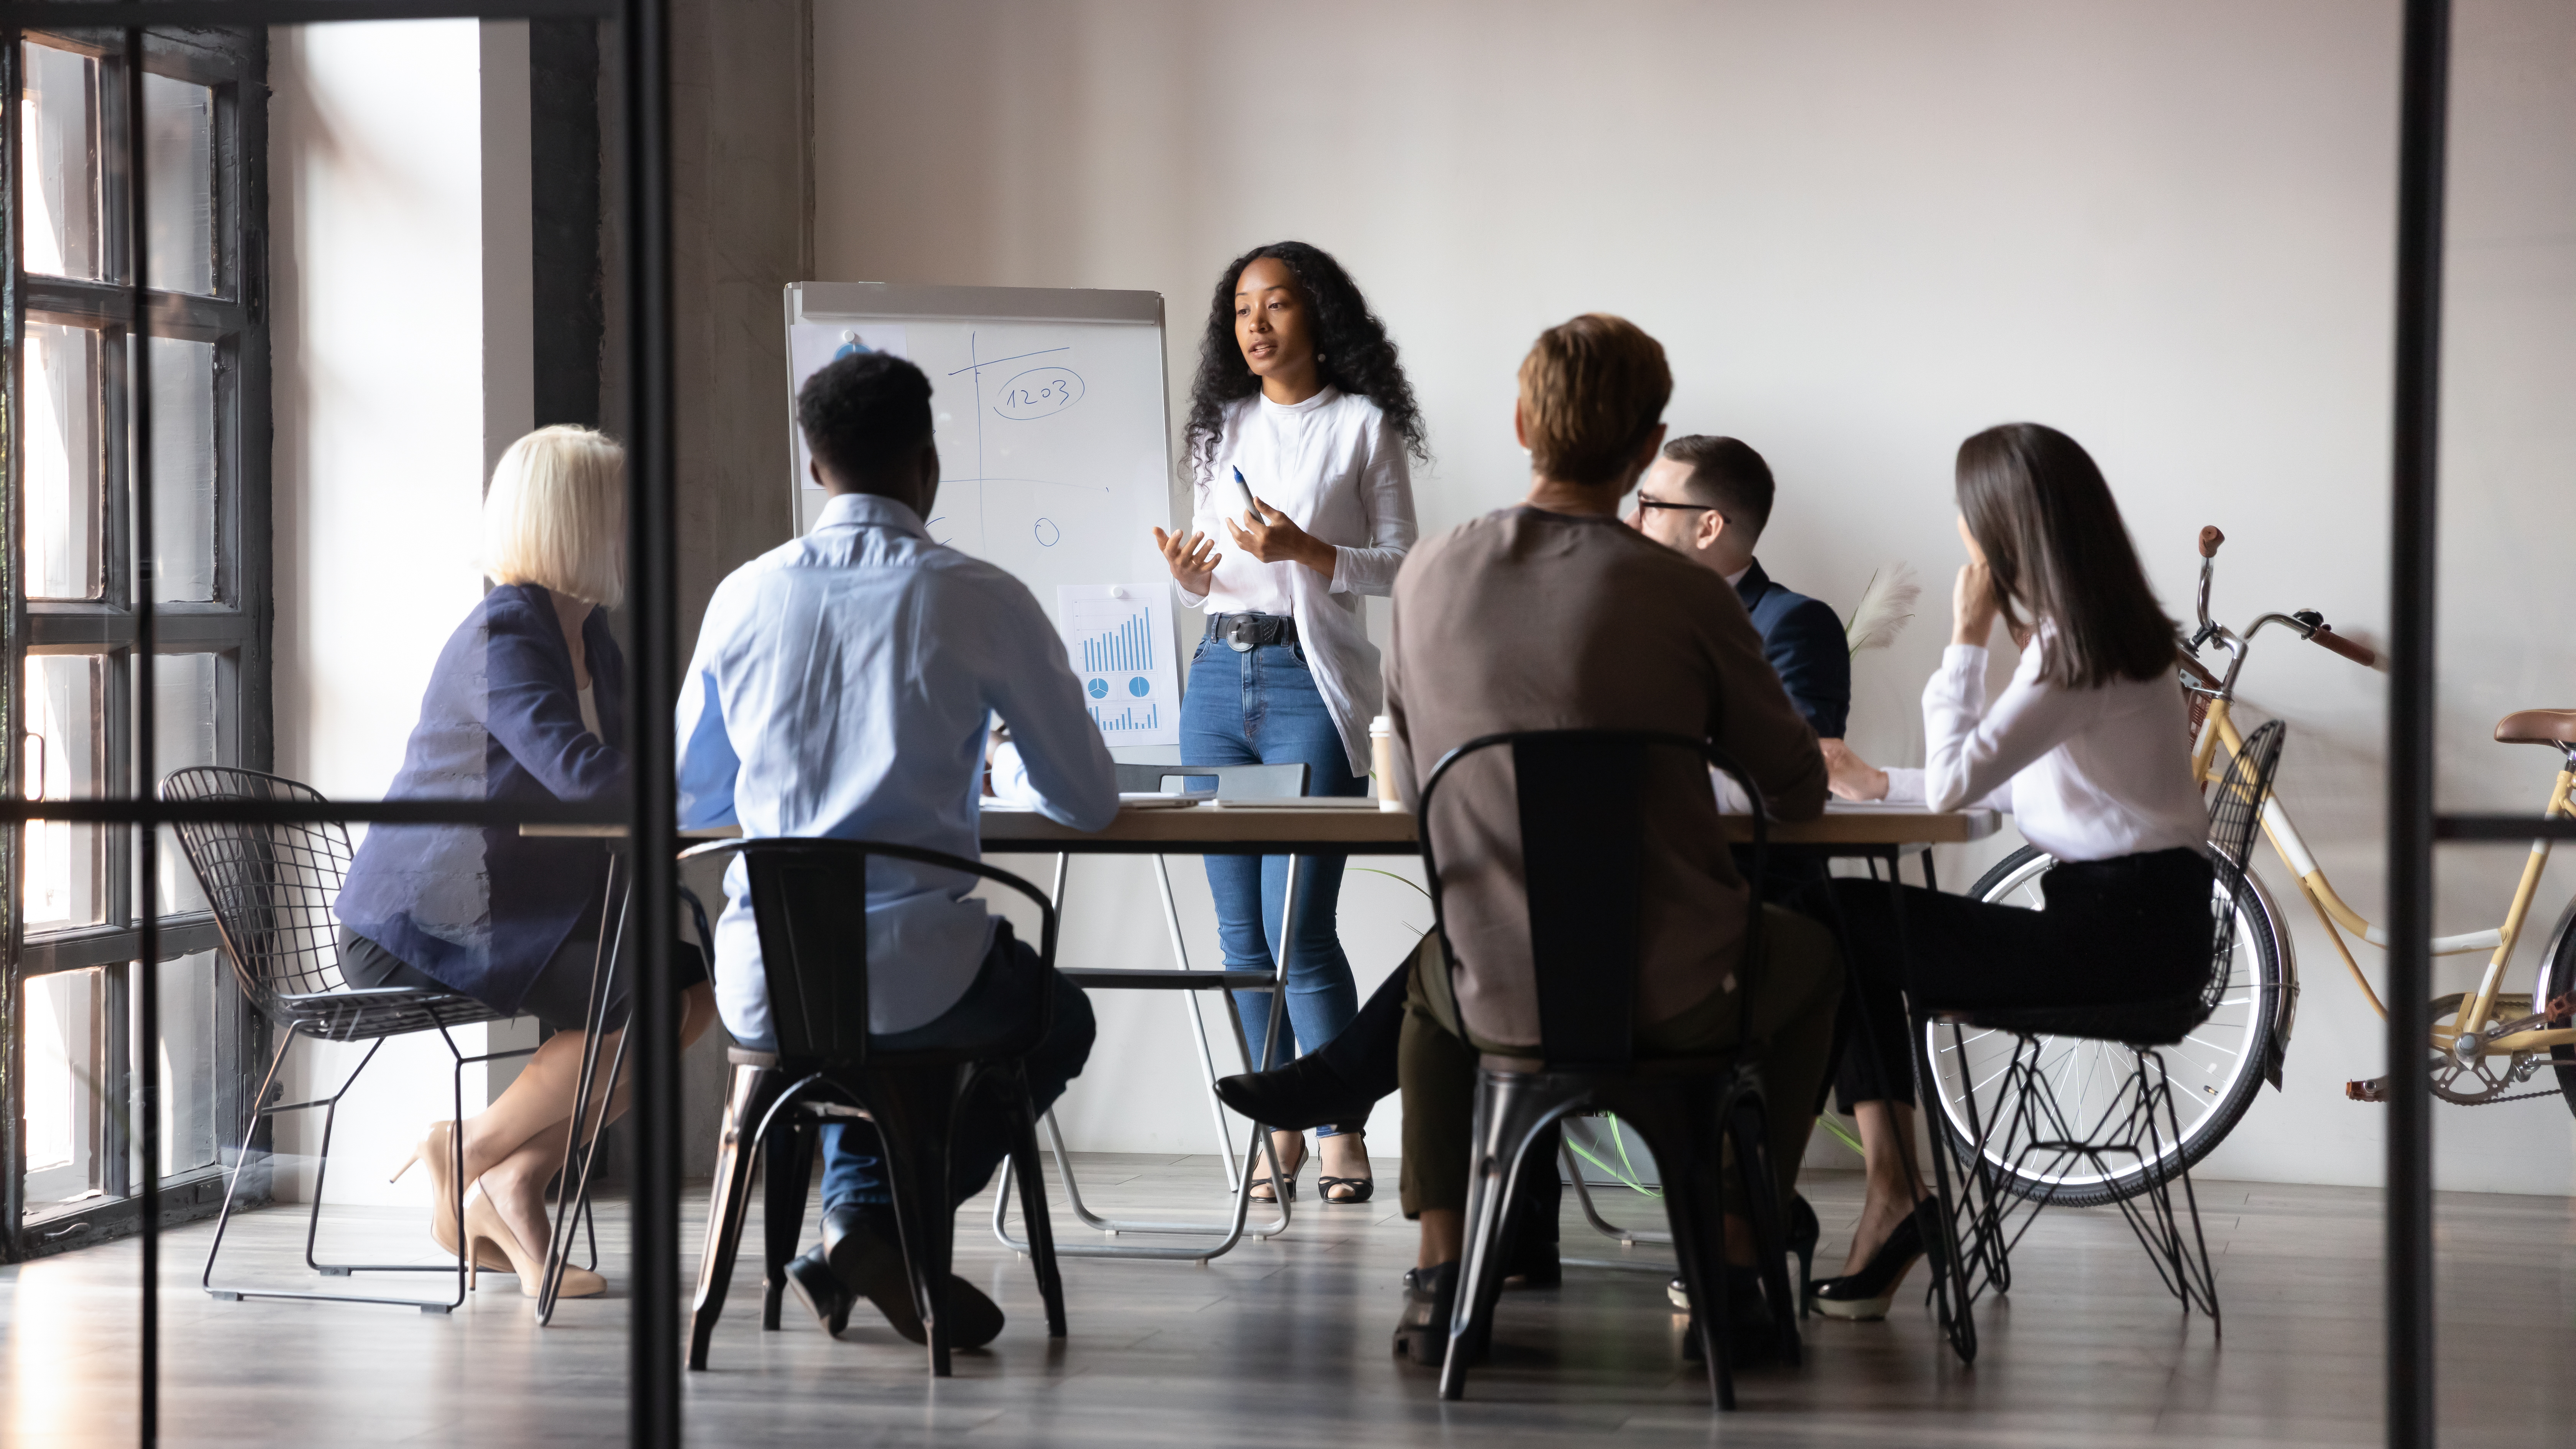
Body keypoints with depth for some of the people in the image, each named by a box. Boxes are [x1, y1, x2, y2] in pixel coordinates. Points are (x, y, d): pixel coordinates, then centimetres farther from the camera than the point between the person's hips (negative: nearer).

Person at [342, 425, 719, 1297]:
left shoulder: (592, 638, 12)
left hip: (515, 913, 9)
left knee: (698, 985, -5)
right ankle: (469, 1154, -5)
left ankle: (516, 1183, -2)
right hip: (414, 930, -9)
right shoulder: (502, 637, -18)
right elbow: (582, 776, -32)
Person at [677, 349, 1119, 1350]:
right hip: (914, 978, -4)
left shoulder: (744, 598, 3)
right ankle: (875, 1227, 14)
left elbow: (688, 801, 16)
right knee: (1057, 1020, 29)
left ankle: (857, 1208, 20)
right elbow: (1089, 802, 2)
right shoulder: (981, 600, -7)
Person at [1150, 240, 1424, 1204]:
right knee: (1241, 932, 4)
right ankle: (1279, 1131, 11)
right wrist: (1187, 573, -3)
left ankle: (1344, 1130, -3)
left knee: (1299, 926, -12)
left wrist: (1306, 550, -16)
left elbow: (1401, 565, -2)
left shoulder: (1363, 425, 1)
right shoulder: (1222, 426, 16)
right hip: (1220, 674, 5)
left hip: (1312, 679, -5)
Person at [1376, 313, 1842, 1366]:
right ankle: (1732, 1266, 26)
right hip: (1675, 1000, -2)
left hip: (1502, 1001, 2)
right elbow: (1798, 795, -2)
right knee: (1809, 955, 31)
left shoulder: (1427, 577, -4)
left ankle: (1438, 1272, 28)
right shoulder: (1684, 595, -14)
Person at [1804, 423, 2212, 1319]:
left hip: (2129, 927, -9)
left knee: (1846, 932, -7)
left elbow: (1954, 783, -20)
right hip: (2117, 911, 9)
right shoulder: (2082, 626, 14)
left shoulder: (2073, 646, -16)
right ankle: (1893, 1195, -5)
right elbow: (2001, 784, 21)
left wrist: (1968, 636, -13)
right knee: (1851, 918, 4)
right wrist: (1881, 786, 20)